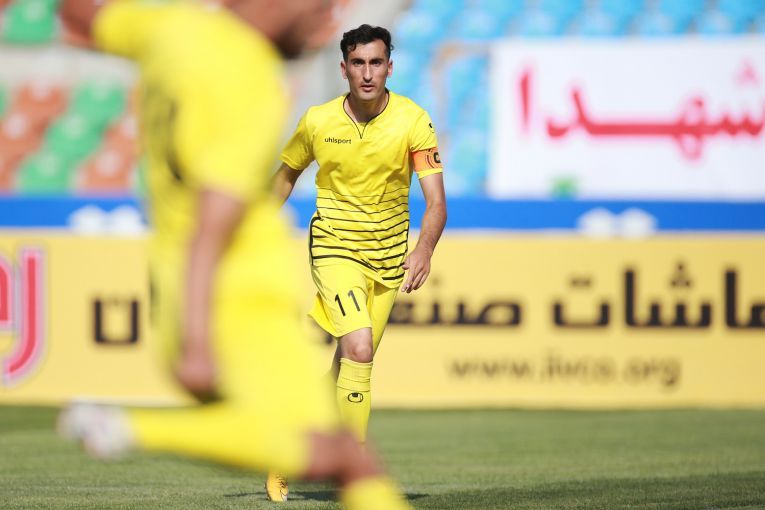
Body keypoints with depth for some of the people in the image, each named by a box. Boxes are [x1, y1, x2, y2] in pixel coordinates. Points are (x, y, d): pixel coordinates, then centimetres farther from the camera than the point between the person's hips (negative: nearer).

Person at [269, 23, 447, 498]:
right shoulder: (318, 121, -9)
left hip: (388, 255, 2)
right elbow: (287, 174, 11)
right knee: (359, 348, -23)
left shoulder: (413, 120, -13)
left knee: (351, 361, 11)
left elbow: (436, 200, -18)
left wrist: (424, 250, -36)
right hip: (334, 246, -2)